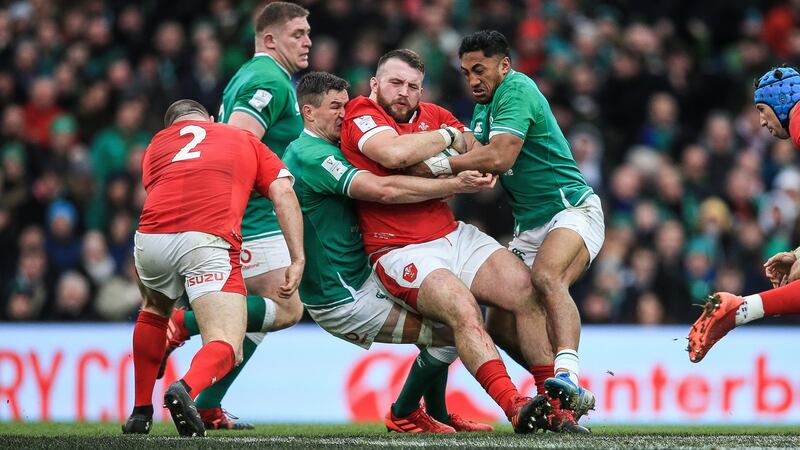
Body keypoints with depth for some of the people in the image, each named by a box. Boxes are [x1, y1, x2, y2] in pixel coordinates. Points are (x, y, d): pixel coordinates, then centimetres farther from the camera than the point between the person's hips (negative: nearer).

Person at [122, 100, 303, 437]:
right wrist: (298, 260, 9)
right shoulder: (245, 140, 29)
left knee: (154, 310, 35)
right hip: (208, 241, -3)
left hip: (151, 240, 3)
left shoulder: (156, 144, 32)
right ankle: (187, 389, -39)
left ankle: (141, 412, 33)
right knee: (226, 349, -6)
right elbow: (283, 193, 14)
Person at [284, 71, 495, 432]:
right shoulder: (311, 156, -20)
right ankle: (403, 415, 8)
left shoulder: (329, 152, 15)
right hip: (342, 301, -11)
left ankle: (438, 415, 26)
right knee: (449, 330, -11)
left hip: (361, 279, 11)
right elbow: (383, 189, -31)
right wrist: (454, 185, -28)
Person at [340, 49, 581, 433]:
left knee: (527, 290, -9)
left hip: (455, 236, 7)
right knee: (462, 309, -30)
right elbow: (394, 153, -26)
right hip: (403, 252, -7)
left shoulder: (431, 115, 14)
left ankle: (555, 404, -6)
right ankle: (513, 406, -38)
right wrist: (448, 136, -9)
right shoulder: (362, 113, -6)